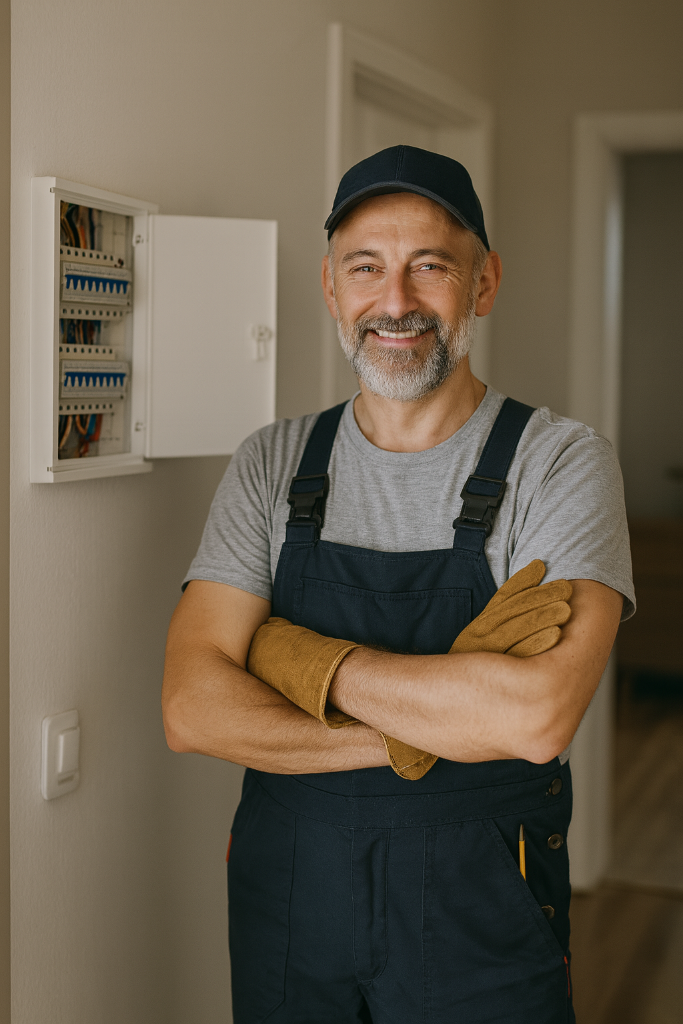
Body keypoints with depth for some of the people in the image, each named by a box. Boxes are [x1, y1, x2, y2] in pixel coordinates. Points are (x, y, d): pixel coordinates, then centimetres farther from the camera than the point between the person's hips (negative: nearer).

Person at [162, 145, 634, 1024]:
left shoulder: (563, 464, -10)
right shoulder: (271, 466, 0)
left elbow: (537, 715, -25)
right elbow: (193, 710, -10)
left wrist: (309, 659, -17)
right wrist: (427, 734, -19)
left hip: (482, 921, -2)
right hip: (285, 905, 3)